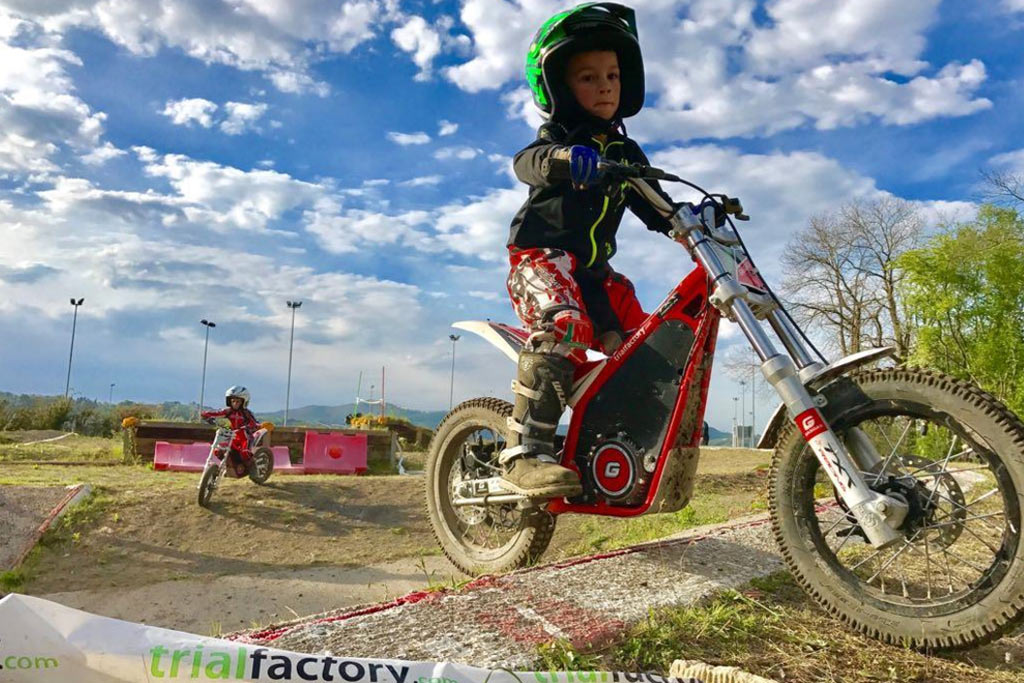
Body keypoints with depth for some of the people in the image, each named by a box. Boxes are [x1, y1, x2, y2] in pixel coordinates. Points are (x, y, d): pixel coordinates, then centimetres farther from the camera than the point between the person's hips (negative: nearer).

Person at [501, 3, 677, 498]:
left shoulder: (625, 151, 18)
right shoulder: (559, 134, -2)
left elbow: (652, 206, 14)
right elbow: (526, 163, -25)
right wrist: (563, 156, -48)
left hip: (594, 268, 8)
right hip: (542, 253, -7)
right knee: (563, 326, -34)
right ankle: (524, 453, -35)